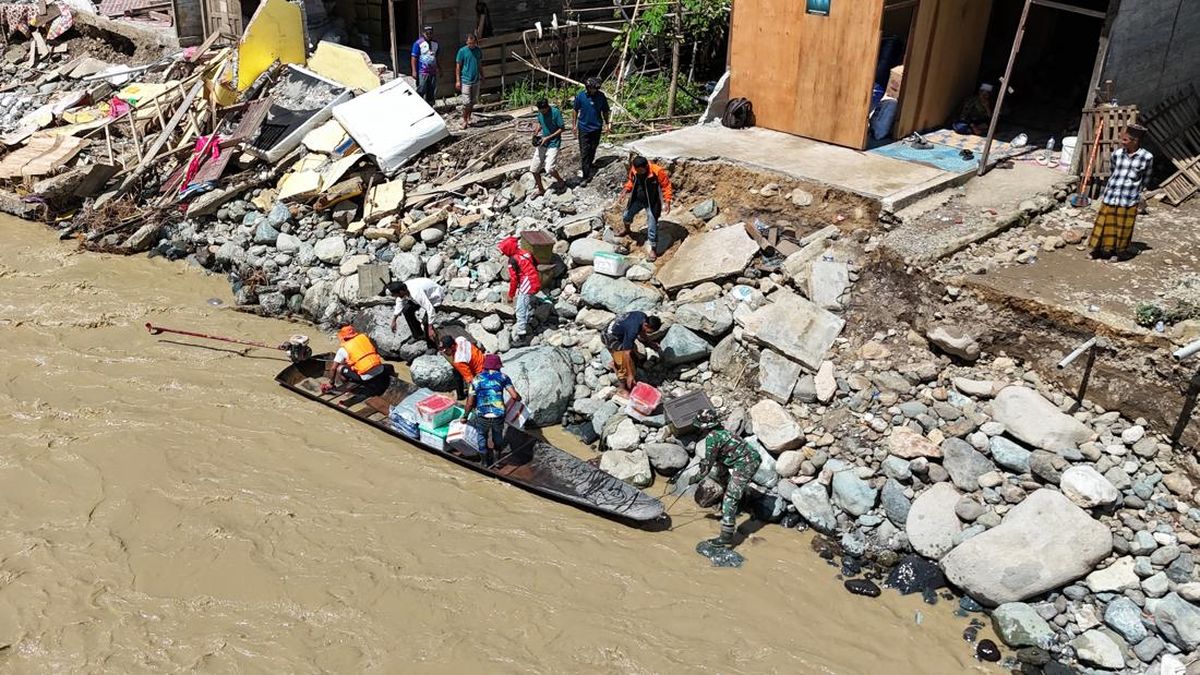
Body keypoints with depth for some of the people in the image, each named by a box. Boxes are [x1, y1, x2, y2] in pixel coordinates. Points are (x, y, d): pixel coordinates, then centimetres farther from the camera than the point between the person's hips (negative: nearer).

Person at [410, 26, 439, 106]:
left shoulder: (435, 43, 10)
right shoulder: (418, 43, -7)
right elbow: (414, 58, -9)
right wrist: (414, 71, -15)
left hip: (433, 72, 6)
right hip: (422, 72, -6)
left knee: (432, 92, 9)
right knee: (421, 91, -6)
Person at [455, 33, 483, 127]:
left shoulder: (478, 51, 6)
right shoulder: (462, 51, -7)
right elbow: (458, 66, -4)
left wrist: (482, 76, 18)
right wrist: (457, 80, -9)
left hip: (476, 80, 4)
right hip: (465, 80, -4)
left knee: (473, 101, 10)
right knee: (466, 102, -7)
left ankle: (469, 117, 25)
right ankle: (464, 120, 7)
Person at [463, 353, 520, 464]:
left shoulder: (476, 379, 6)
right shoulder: (503, 377, 4)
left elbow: (469, 403, 1)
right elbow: (514, 396, -4)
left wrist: (465, 416, 16)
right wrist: (519, 398, 19)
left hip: (482, 416, 0)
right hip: (498, 416, 0)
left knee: (482, 437, 27)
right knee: (498, 437, 29)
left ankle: (485, 461, 40)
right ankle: (497, 459, 42)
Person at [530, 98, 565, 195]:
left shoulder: (556, 112, -18)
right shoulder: (540, 113, 0)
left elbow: (561, 129, -13)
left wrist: (548, 138, -18)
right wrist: (536, 136, 0)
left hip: (553, 143, -6)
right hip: (542, 143, 6)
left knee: (549, 168, -21)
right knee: (533, 169, 3)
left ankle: (560, 180, 11)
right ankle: (541, 189, 23)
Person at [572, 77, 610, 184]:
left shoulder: (601, 96, -7)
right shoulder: (580, 96, -11)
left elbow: (605, 111, 5)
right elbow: (575, 110, 1)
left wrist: (607, 123, 5)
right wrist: (575, 125, 4)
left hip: (596, 127, 2)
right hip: (584, 128, -2)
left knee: (593, 149, 18)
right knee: (584, 152, -5)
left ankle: (589, 164, 43)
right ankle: (586, 176, -4)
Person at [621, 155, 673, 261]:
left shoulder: (657, 171, -28)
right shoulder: (633, 169, -13)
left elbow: (666, 185, -16)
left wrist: (667, 202, -19)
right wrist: (627, 189, -9)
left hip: (652, 202, -5)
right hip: (637, 199, 5)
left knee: (652, 226, -4)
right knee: (626, 217, 20)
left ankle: (652, 249, 11)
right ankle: (627, 230, 55)